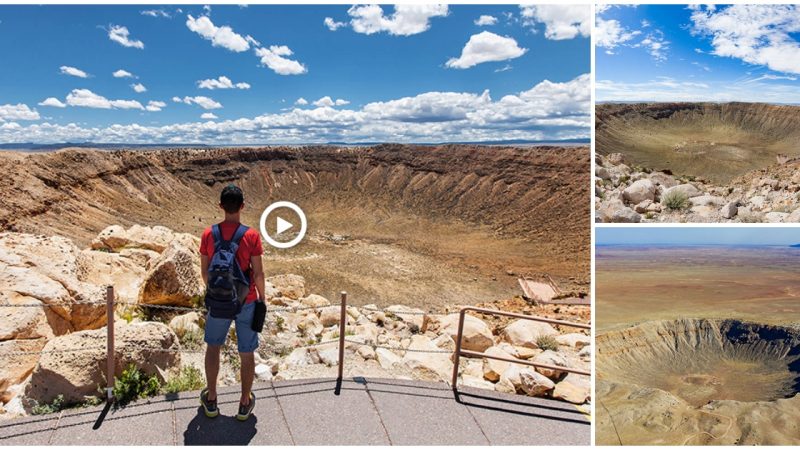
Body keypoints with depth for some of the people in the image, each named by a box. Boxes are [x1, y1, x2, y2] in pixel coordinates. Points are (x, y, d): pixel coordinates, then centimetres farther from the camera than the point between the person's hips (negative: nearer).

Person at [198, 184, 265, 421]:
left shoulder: (208, 234, -6)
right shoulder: (251, 235, -14)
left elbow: (204, 270, 1)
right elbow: (258, 273, -11)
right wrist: (262, 297, 3)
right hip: (246, 302, -2)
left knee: (213, 346, 22)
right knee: (246, 353, 11)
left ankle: (211, 400, 30)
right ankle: (245, 403, 24)